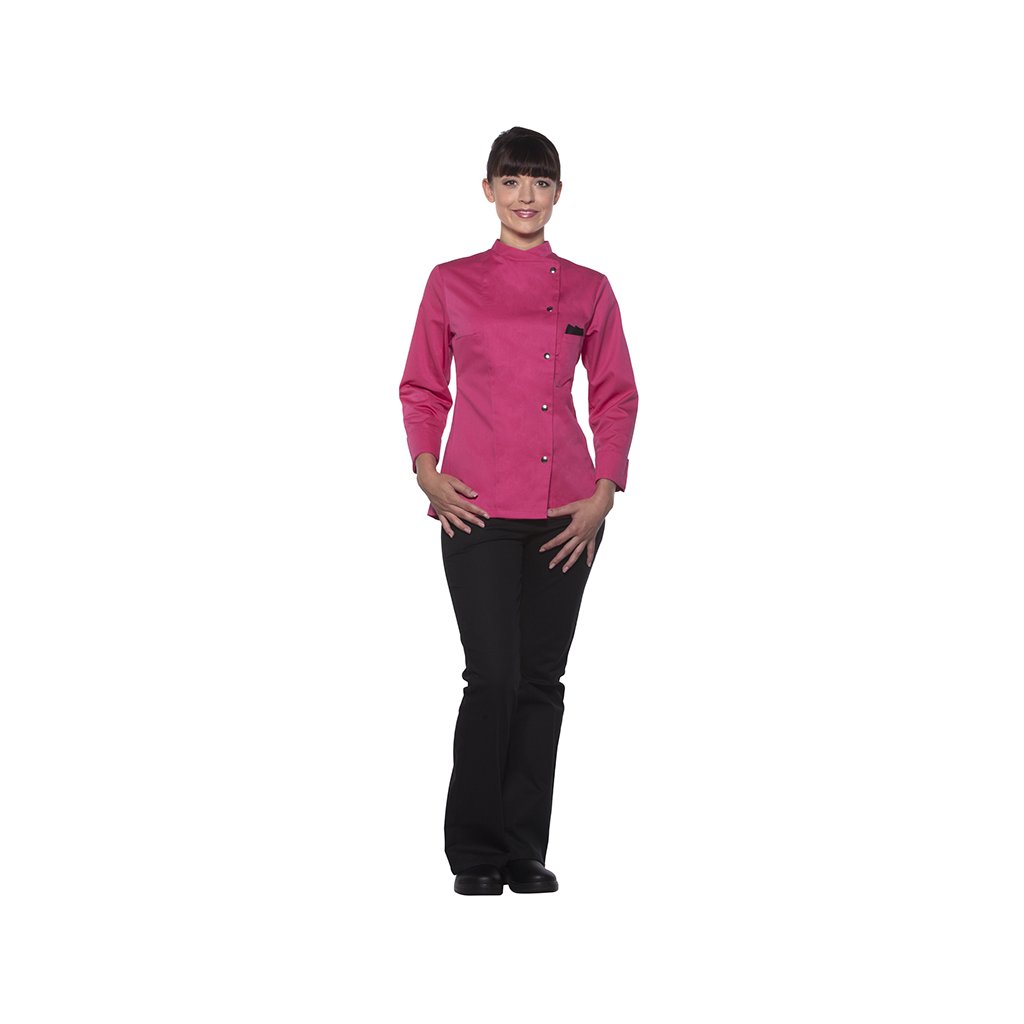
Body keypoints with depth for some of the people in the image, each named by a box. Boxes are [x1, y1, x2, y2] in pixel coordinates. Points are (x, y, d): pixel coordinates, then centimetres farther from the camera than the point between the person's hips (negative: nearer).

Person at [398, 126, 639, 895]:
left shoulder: (588, 290, 7)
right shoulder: (452, 283, 5)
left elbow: (616, 396, 8)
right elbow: (422, 389, 8)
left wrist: (604, 493, -3)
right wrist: (427, 472, -6)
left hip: (566, 513, 2)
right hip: (477, 508, -2)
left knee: (541, 680, 6)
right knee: (493, 676, -7)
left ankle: (526, 850, 15)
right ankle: (475, 854, 6)